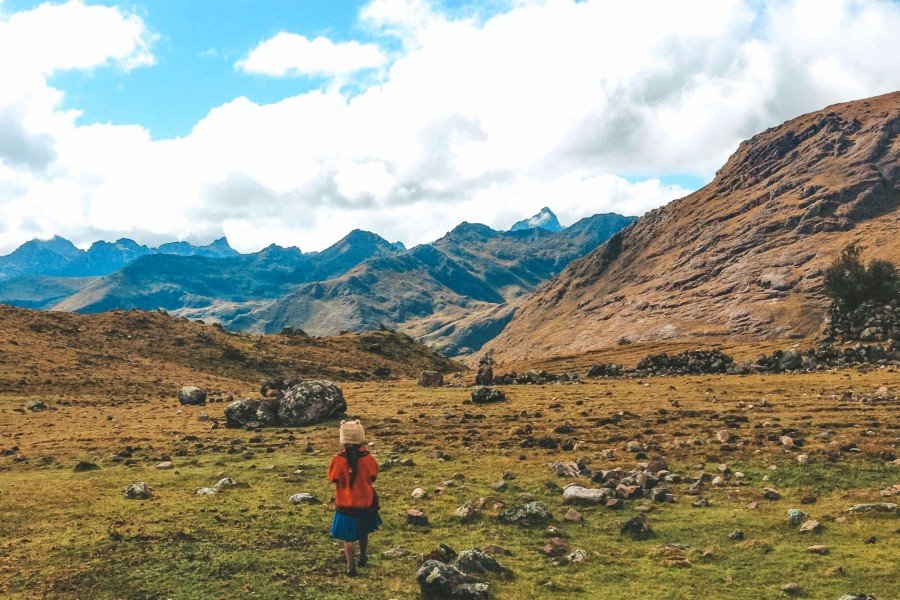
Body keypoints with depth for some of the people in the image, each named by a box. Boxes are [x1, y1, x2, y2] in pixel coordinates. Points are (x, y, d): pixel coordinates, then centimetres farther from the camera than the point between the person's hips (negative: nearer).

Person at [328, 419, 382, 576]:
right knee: (363, 533, 24)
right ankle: (363, 558, 41)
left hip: (345, 504, -2)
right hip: (365, 503, 2)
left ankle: (351, 566, 10)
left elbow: (334, 479, -8)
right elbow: (372, 478, -4)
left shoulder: (338, 460, -20)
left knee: (348, 537, 12)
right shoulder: (367, 458, -18)